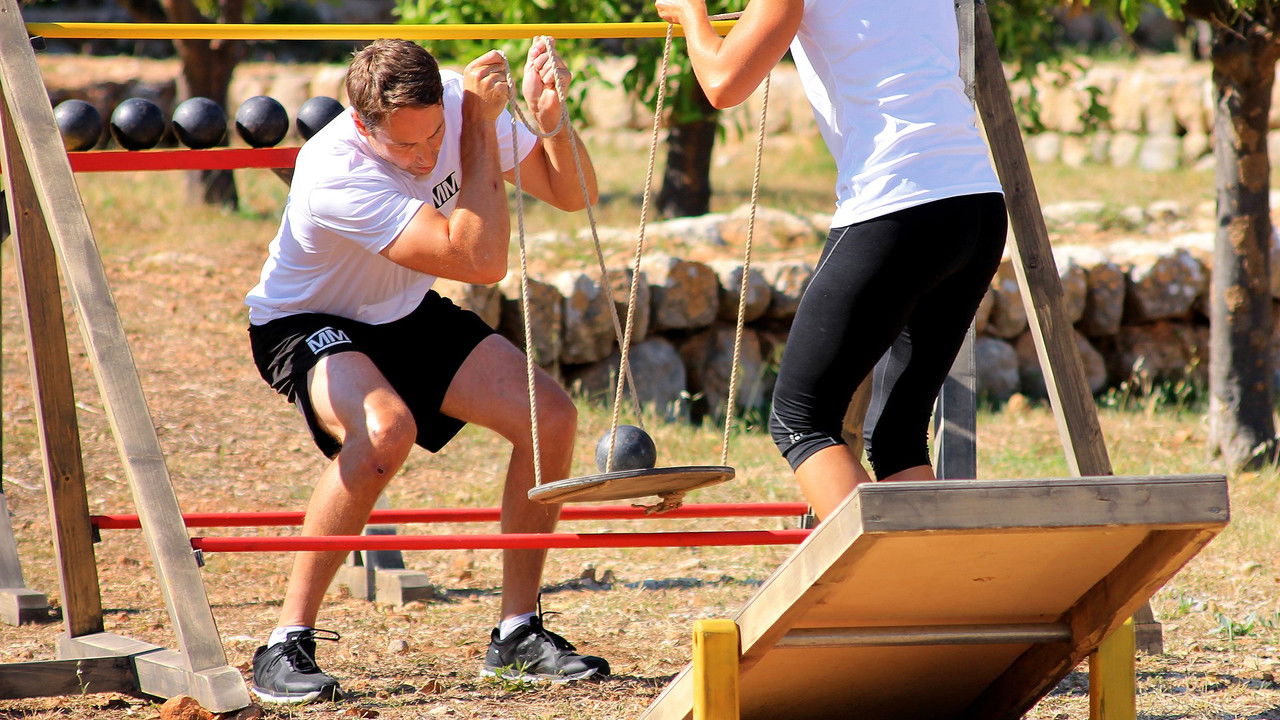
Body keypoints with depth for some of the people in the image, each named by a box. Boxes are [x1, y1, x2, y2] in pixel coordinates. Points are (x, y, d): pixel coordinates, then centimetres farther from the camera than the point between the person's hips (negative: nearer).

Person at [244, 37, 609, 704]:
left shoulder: (455, 104, -18)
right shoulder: (334, 173, -36)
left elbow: (572, 193, -9)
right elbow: (481, 260, -40)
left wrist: (550, 117, -30)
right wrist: (482, 128, -38)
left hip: (404, 316, 6)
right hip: (305, 324, -6)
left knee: (551, 417, -11)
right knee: (386, 428, -37)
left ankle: (518, 634, 5)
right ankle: (287, 645, -28)